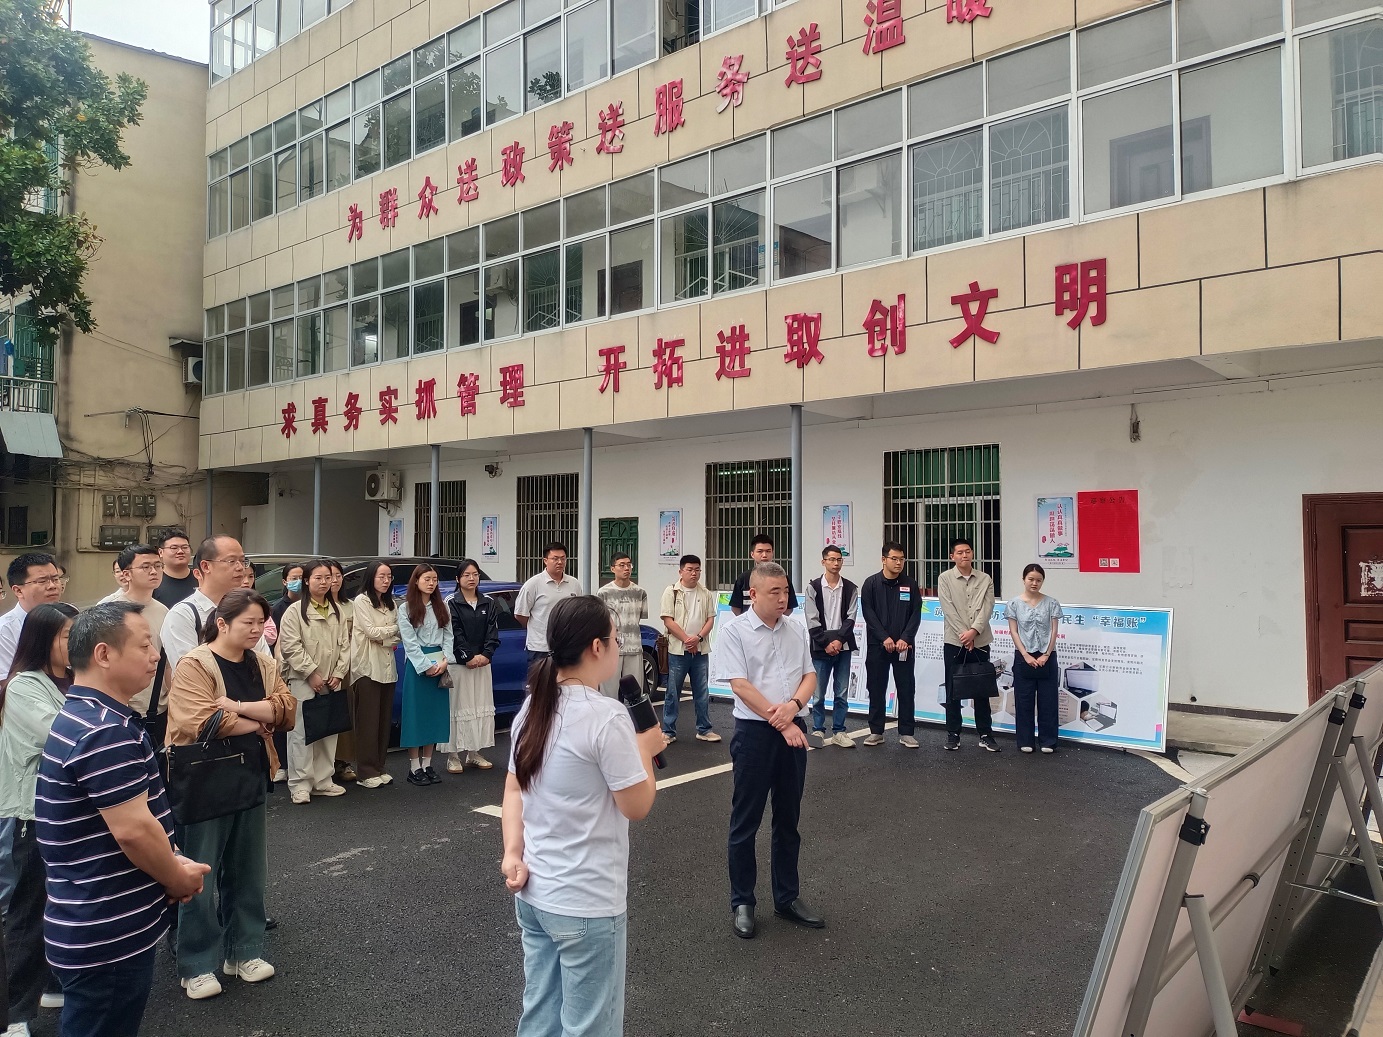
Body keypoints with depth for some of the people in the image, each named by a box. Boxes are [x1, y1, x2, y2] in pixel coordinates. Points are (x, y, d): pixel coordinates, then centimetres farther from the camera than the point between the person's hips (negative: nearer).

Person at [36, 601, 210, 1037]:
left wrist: (173, 864, 7)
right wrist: (179, 879, -9)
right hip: (107, 936, -10)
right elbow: (133, 829, -26)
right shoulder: (105, 732, -24)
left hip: (98, 927, 10)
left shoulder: (83, 717, 10)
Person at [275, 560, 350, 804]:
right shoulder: (295, 611, -6)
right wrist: (312, 673, -13)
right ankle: (300, 784, 3)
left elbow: (344, 645, 10)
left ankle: (323, 780, 18)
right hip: (303, 681, -5)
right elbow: (291, 647, -11)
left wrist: (338, 673, -1)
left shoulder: (336, 612, 11)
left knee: (329, 732, 9)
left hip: (331, 682, 5)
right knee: (301, 732, -4)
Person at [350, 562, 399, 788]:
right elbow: (371, 631, -11)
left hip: (387, 668, 6)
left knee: (384, 720, 8)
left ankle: (379, 768, 16)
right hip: (367, 668, -6)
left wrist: (384, 640, -10)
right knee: (367, 721, -4)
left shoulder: (391, 604, 15)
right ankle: (366, 773, 1)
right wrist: (395, 628, 1)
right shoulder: (361, 601, -4)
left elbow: (398, 637, 9)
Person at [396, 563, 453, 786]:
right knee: (416, 714, -1)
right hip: (417, 665, -4)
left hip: (440, 665, 4)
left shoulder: (441, 607, 11)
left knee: (435, 714, 6)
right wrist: (427, 666, -14)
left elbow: (448, 635, 6)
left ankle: (427, 764, 15)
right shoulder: (406, 609, -2)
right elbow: (409, 642, -8)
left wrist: (445, 660, -9)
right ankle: (414, 768, 5)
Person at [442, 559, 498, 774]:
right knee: (458, 708, -3)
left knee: (480, 707, 8)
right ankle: (453, 755, 3)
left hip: (483, 662, 5)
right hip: (458, 663, -5)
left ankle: (474, 753, 17)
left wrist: (485, 655, -11)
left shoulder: (488, 604, 10)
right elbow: (454, 634, -10)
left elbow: (493, 632, 3)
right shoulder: (451, 603, -3)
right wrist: (468, 657, -15)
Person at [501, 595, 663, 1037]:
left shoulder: (532, 707, 4)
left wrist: (513, 854, -3)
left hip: (532, 893, 8)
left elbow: (513, 788, 8)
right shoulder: (606, 717, -20)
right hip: (586, 905, -7)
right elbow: (637, 807, -14)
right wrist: (645, 749, 1)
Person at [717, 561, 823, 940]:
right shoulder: (735, 631, -8)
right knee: (746, 821, 5)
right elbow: (740, 685, -14)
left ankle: (786, 898, 28)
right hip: (754, 731, -5)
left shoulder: (796, 629, 8)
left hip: (794, 730, 5)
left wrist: (793, 706, -14)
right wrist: (780, 723, -15)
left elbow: (810, 675, 7)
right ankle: (742, 903, 18)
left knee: (789, 820, 14)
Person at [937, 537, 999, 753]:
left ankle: (985, 734, 15)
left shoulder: (985, 579, 5)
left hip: (980, 642, 2)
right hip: (954, 642, -1)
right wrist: (964, 635, -14)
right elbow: (949, 610, -8)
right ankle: (953, 734, 12)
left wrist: (974, 631, -19)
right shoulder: (945, 579, -1)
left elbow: (986, 608, -5)